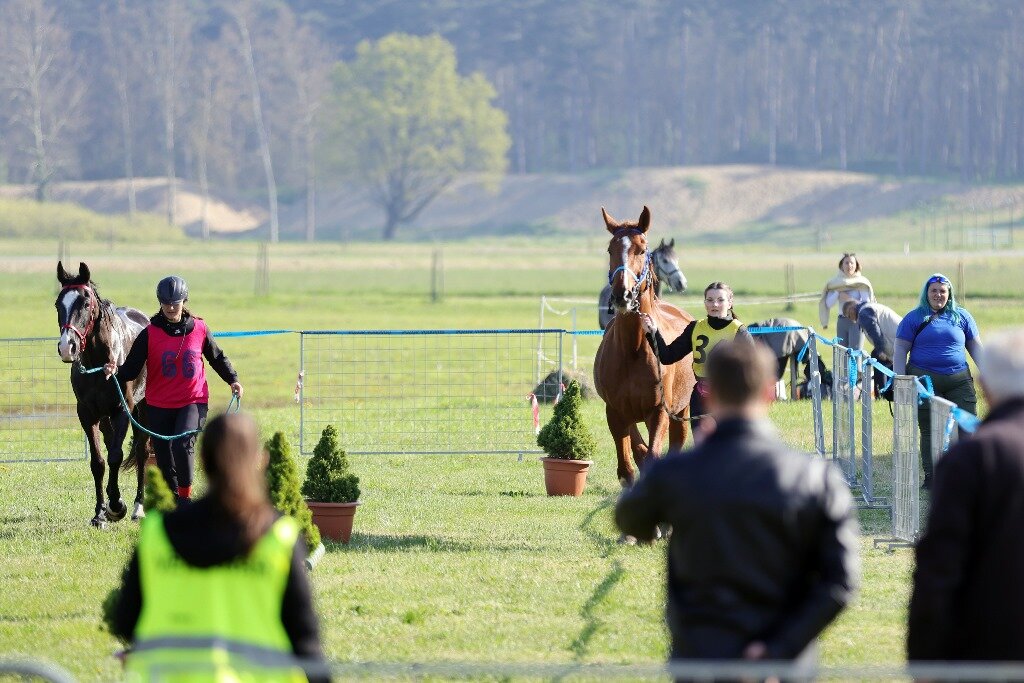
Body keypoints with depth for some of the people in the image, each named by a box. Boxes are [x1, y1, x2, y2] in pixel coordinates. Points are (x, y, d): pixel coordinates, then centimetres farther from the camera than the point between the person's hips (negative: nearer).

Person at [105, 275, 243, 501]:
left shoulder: (199, 329, 0)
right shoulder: (150, 334, -4)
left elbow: (217, 357, 16)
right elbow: (132, 369, -6)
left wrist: (233, 380, 6)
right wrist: (116, 370, -26)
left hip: (193, 402, -1)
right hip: (159, 406, 1)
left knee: (183, 444, -26)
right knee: (165, 461, 5)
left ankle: (185, 496, -9)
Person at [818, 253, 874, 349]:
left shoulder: (861, 282, -2)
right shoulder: (836, 282, 9)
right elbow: (828, 303, 3)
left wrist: (850, 300, -18)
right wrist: (838, 293, -10)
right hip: (842, 321, 4)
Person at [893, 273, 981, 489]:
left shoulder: (961, 317, 12)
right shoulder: (914, 318, 5)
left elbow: (976, 347, 16)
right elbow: (899, 350, 3)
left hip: (959, 380, 2)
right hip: (924, 381, -2)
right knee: (929, 431, 1)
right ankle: (931, 478, 8)